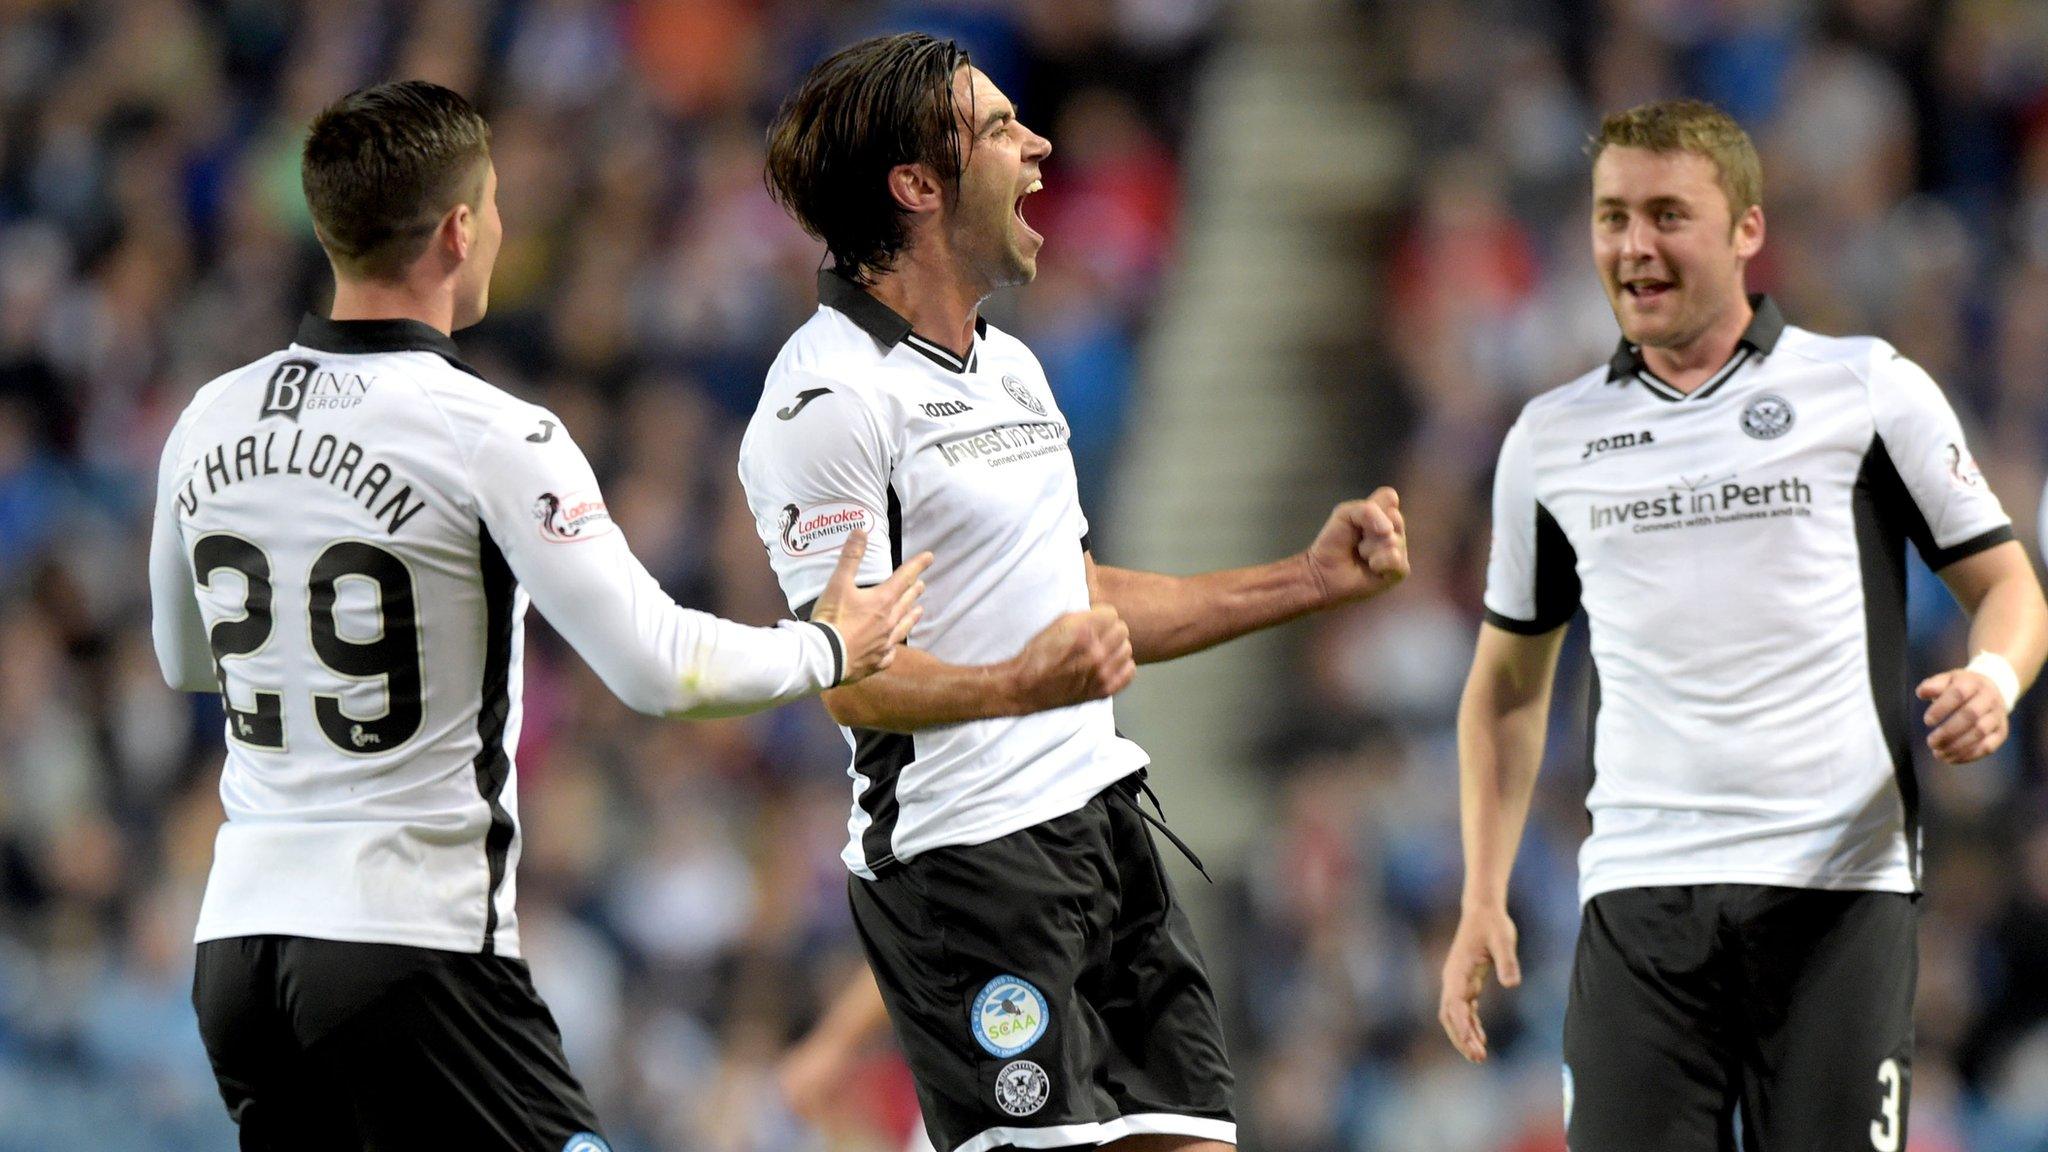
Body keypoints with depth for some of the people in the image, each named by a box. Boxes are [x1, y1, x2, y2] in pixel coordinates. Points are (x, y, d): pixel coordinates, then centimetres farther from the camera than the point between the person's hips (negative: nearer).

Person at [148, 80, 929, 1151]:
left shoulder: (209, 422, 7)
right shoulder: (490, 437, -12)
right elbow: (656, 670, -14)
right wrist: (829, 648, 3)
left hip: (234, 936, 7)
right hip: (412, 935, -7)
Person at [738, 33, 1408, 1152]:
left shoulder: (1011, 366, 18)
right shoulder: (828, 399, -12)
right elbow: (848, 675, -18)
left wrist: (1311, 579, 25)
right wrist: (1017, 685, -34)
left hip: (1100, 827, 9)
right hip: (962, 853, -9)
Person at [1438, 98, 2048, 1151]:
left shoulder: (1871, 389, 4)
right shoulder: (1550, 439, 13)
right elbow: (1509, 681, 21)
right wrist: (1483, 900, 13)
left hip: (1837, 893, -2)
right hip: (1638, 902, 2)